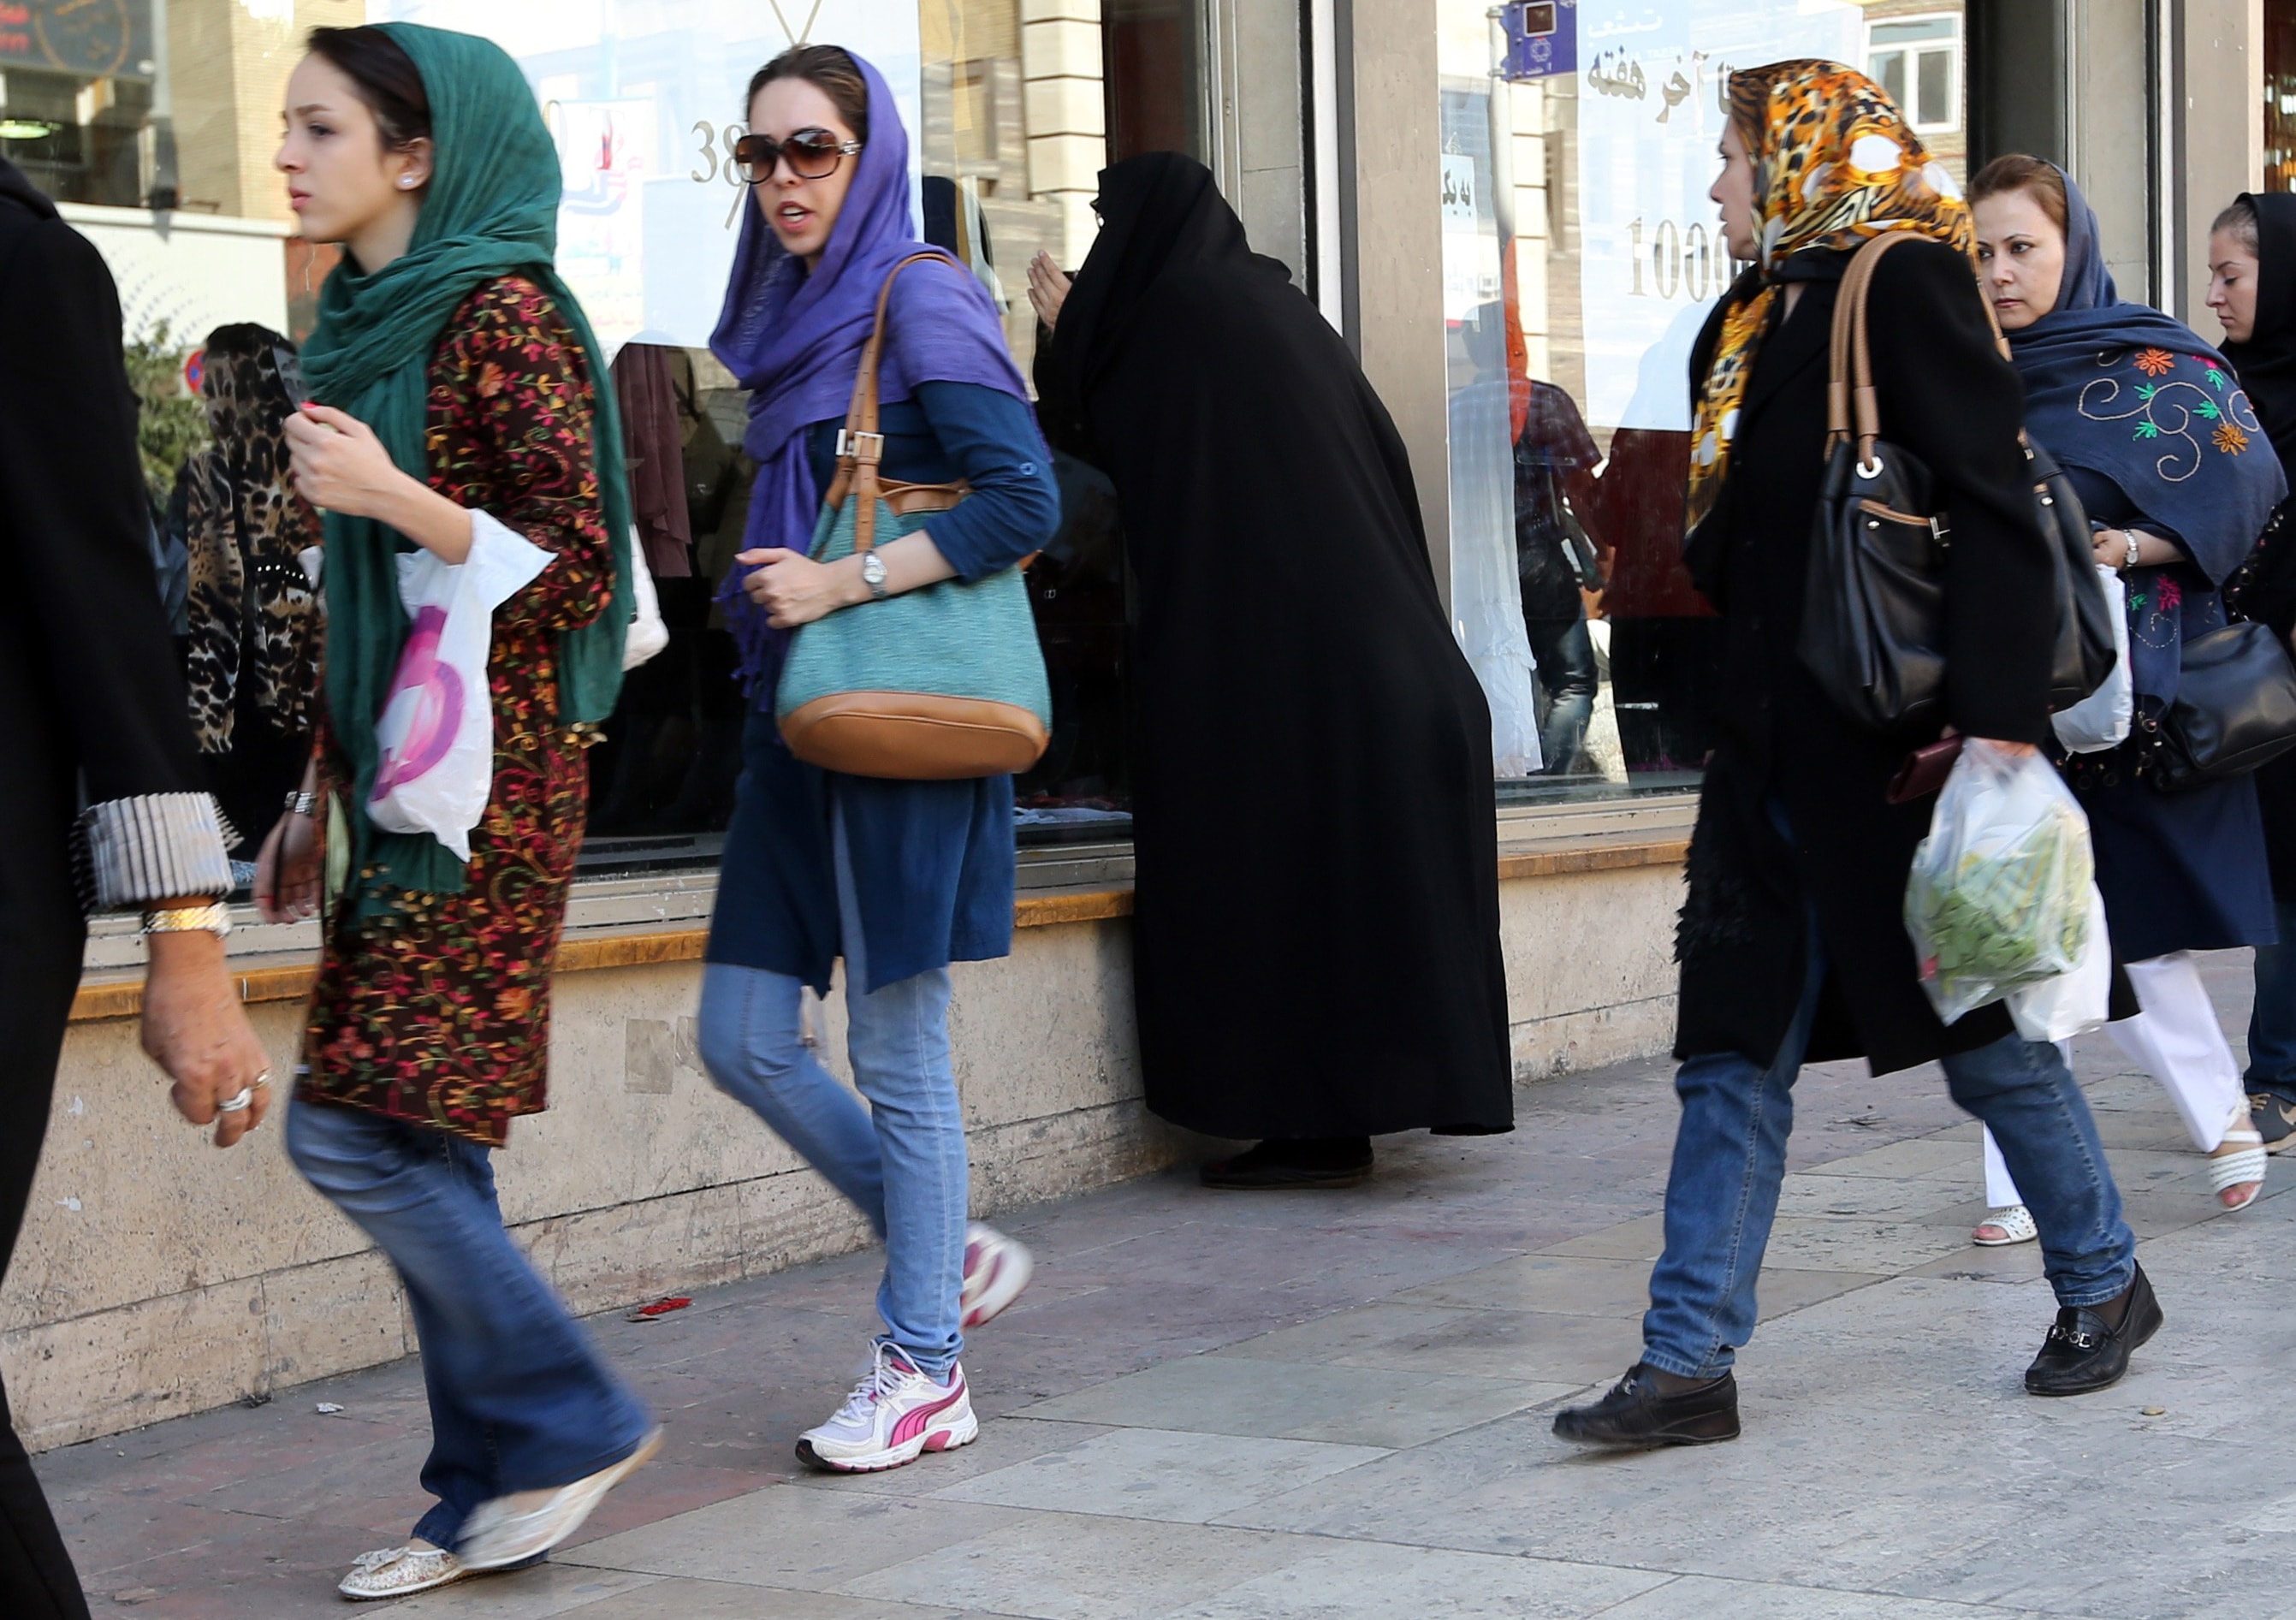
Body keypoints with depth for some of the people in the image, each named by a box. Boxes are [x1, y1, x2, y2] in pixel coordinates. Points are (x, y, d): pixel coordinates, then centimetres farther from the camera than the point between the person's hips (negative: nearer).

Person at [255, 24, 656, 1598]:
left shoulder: (502, 316, -11)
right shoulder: (369, 327, 15)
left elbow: (577, 571, -13)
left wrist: (393, 494, -22)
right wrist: (323, 787, 21)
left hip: (484, 790, -8)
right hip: (397, 788, 9)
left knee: (355, 1132, -10)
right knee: (416, 1147, 8)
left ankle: (567, 1418, 4)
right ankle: (493, 1493, 15)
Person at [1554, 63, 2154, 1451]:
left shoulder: (1904, 283, -11)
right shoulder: (1748, 323, 13)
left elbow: (1998, 512, -19)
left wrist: (1999, 725, -24)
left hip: (1909, 750, -7)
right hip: (1778, 752, 7)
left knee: (1989, 1039, 7)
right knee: (1734, 1061, 2)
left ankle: (2105, 1286, 27)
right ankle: (1691, 1362, 4)